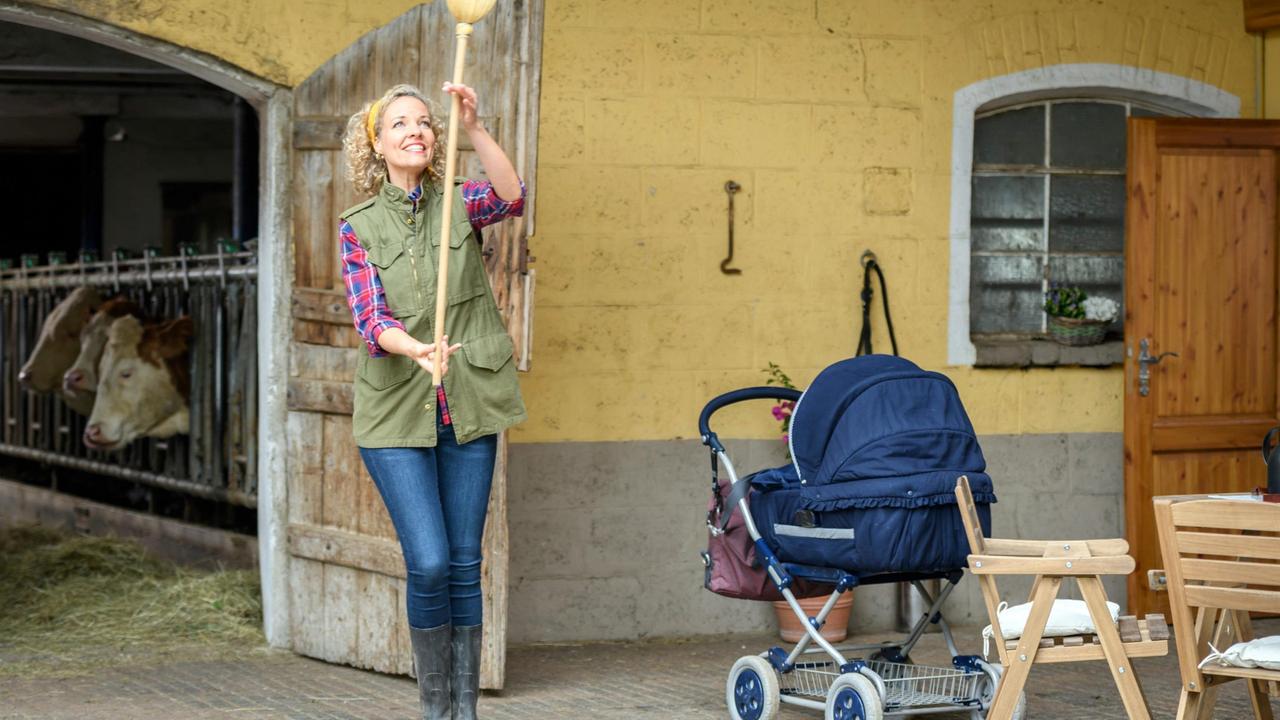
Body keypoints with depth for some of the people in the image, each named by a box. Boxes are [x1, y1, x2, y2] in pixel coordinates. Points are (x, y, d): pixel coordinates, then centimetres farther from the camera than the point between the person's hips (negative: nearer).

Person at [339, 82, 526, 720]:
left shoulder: (459, 203, 6)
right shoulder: (359, 228, 2)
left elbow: (511, 197, -17)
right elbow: (369, 318, -10)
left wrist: (475, 129, -32)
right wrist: (416, 349, -31)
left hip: (468, 407, 2)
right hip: (395, 412, -2)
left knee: (464, 563, 5)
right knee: (429, 563, -9)